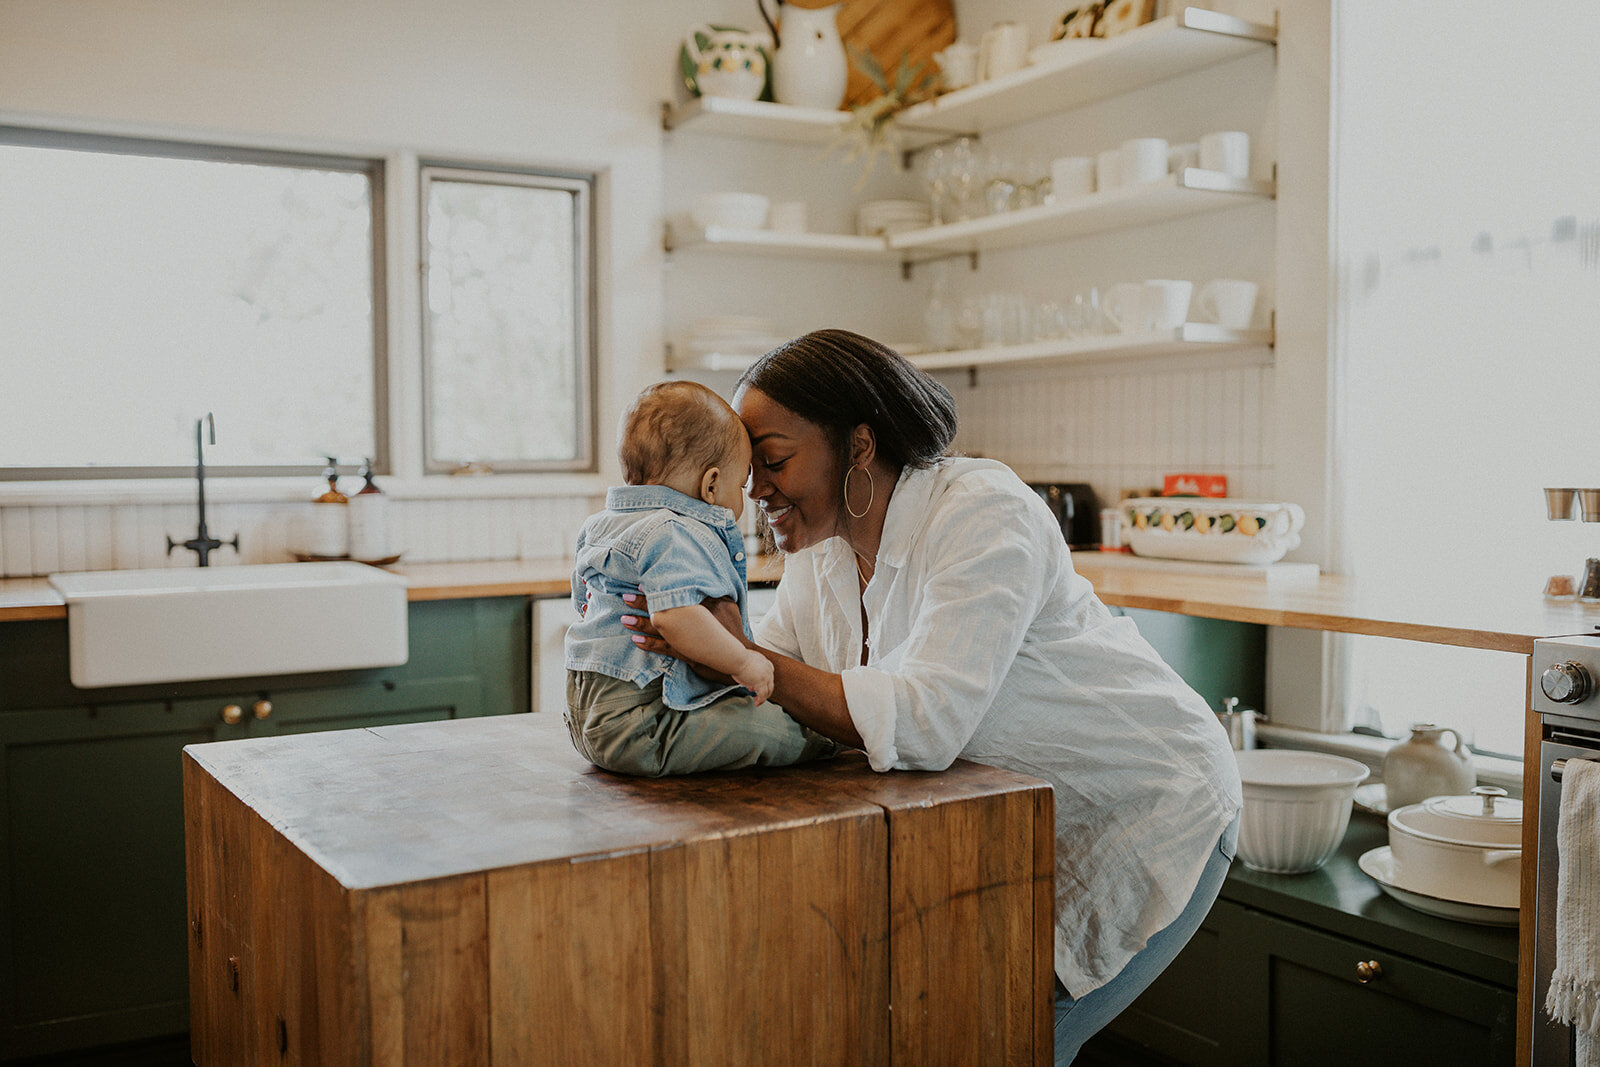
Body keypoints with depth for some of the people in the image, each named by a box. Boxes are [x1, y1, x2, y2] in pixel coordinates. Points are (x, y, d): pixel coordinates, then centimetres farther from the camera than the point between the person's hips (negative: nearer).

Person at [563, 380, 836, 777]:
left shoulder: (603, 526, 19)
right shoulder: (679, 535, -17)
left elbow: (583, 599, 32)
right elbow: (675, 615, -34)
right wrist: (743, 661, -24)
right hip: (637, 726, -12)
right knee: (773, 727, -19)